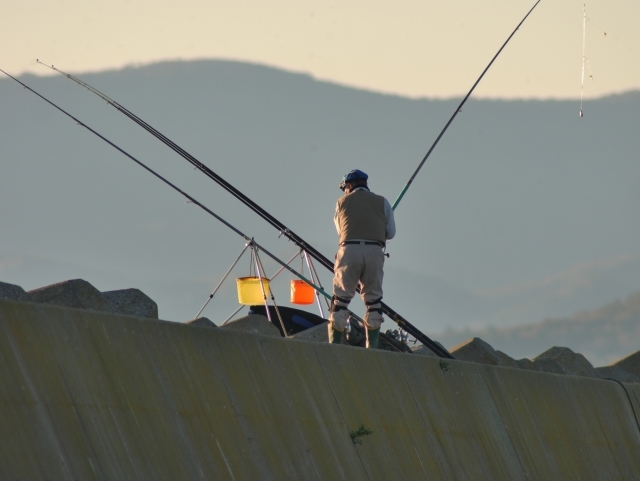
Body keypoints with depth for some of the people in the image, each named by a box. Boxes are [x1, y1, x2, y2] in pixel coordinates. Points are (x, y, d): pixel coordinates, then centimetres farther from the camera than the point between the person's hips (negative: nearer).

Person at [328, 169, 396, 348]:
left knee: (341, 300, 3)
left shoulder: (342, 202, 14)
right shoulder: (381, 202, 15)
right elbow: (391, 233, 16)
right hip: (374, 252, 1)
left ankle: (334, 347, -3)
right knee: (373, 300, 9)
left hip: (349, 249, -1)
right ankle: (372, 347, 4)